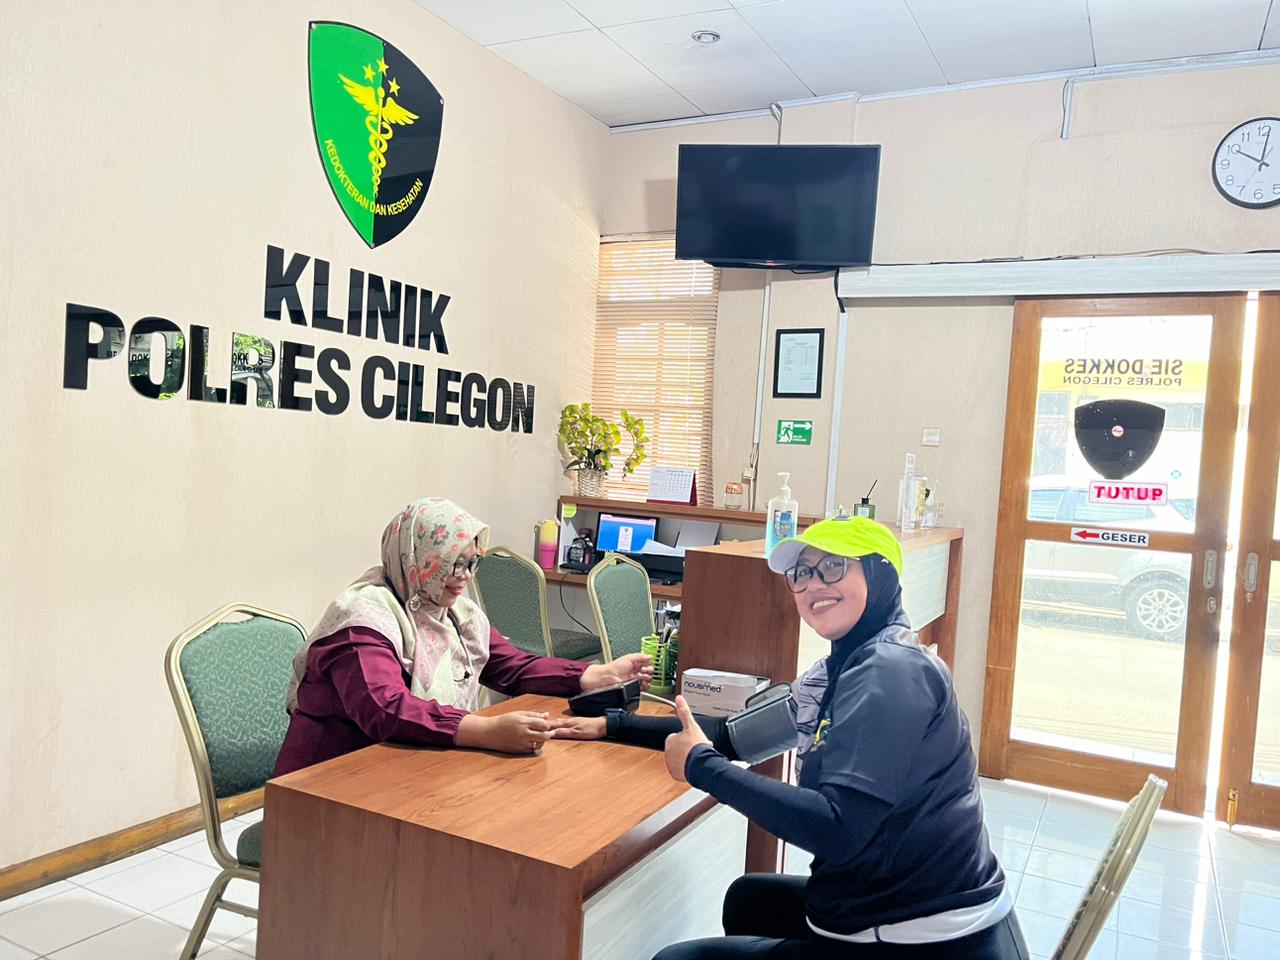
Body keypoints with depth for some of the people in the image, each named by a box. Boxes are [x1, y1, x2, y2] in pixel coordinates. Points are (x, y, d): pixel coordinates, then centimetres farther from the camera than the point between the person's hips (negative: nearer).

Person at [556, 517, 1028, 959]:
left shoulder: (889, 671, -22)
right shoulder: (841, 669, 7)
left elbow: (838, 830, -30)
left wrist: (701, 766, -21)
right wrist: (613, 725, 12)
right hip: (890, 909, 8)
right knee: (749, 898, 29)